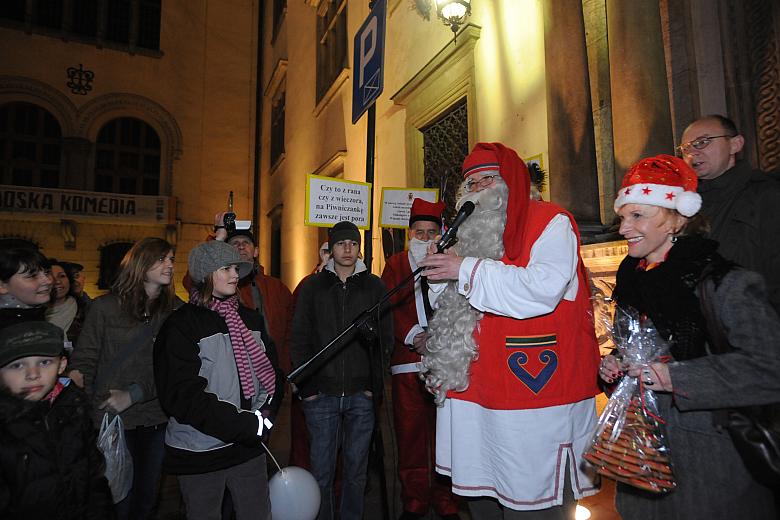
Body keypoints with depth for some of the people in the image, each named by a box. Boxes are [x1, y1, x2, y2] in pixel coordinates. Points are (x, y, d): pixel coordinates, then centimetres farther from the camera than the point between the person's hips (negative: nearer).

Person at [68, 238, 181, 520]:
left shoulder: (175, 309, -1)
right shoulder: (104, 307, -4)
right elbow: (84, 362, -4)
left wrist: (134, 394, -13)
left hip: (157, 419, 2)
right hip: (113, 420, -2)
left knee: (147, 497, 16)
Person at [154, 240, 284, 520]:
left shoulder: (250, 319, 7)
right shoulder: (181, 325, -10)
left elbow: (272, 370, 8)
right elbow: (183, 397, -17)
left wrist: (267, 415, -9)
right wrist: (245, 425, -21)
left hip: (251, 445, 5)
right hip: (200, 452, -4)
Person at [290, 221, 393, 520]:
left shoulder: (374, 287, 6)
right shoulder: (312, 287, 6)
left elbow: (384, 339, 6)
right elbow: (299, 340, 4)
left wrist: (375, 384, -2)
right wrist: (307, 387, -4)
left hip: (361, 394, 1)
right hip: (321, 394, 0)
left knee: (356, 469, 11)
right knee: (322, 470, 6)